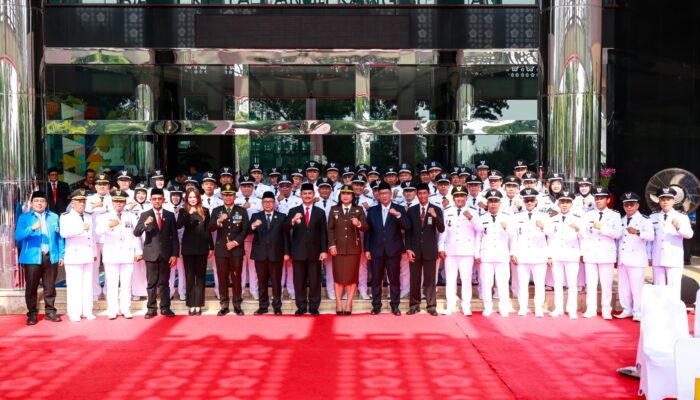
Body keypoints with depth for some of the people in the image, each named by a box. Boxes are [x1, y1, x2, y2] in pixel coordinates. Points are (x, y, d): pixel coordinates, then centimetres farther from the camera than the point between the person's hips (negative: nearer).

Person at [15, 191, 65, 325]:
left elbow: (59, 237, 10)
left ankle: (50, 311, 18)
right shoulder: (24, 217, 3)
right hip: (32, 258, -2)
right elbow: (18, 236, -9)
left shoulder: (54, 217, 10)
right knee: (31, 287, 3)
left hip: (51, 257, 2)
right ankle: (32, 314, 13)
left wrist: (61, 255, 5)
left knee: (50, 287, 8)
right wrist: (32, 228, -25)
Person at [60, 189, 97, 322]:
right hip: (74, 255, -5)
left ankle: (87, 311, 13)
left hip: (88, 256, 5)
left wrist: (94, 253, 17)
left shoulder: (89, 217, 17)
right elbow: (64, 233, -21)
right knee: (74, 285, -5)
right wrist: (81, 228, -32)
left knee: (87, 284, 6)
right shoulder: (66, 217, -2)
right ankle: (74, 313, 1)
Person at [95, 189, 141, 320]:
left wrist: (138, 251, 4)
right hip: (111, 255, -1)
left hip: (128, 255, 1)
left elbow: (137, 235, 10)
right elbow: (98, 231, -15)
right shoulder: (104, 217, 4)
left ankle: (125, 309, 9)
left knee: (126, 284, 3)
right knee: (112, 284, 0)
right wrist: (109, 225, -34)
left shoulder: (131, 217, 10)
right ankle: (112, 310, 5)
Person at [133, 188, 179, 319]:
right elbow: (136, 233, -6)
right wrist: (145, 224, -25)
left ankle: (165, 307, 12)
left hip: (166, 253, 1)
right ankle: (151, 308, 8)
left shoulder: (170, 215, 6)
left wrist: (175, 254, -3)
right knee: (151, 282, 3)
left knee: (164, 282, 6)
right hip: (151, 253, -1)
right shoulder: (145, 215, 3)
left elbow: (174, 236, 5)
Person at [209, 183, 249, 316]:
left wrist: (236, 242, -11)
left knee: (236, 278, 2)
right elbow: (210, 228, -5)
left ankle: (237, 305, 10)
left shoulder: (242, 211, 6)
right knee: (222, 278, 3)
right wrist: (219, 221, -24)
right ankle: (224, 305, 10)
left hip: (236, 249, -1)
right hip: (221, 249, 1)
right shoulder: (216, 211, 7)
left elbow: (245, 230, 0)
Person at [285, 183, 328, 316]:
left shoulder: (320, 212, 6)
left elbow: (323, 233, 4)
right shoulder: (293, 211, 4)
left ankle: (313, 307, 13)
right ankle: (301, 307, 14)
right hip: (298, 252, 0)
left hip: (314, 252, 0)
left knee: (315, 281, 4)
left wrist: (324, 250, -4)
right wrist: (292, 221, -30)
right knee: (299, 281, 5)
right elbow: (286, 228, -9)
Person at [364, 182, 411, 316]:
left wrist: (398, 215, -24)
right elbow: (368, 231, 7)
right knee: (376, 280, 5)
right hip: (376, 250, 1)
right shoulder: (372, 210, 8)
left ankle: (395, 305, 12)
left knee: (394, 279, 3)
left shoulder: (399, 209, 4)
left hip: (393, 250, -1)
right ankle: (376, 305, 14)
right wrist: (367, 249, 1)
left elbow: (407, 227, -8)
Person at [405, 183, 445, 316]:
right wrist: (408, 249, -4)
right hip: (414, 250, 1)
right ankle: (414, 305, 15)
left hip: (430, 250, -1)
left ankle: (431, 306, 10)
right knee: (414, 280, 6)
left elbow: (441, 229, -7)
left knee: (430, 280, 4)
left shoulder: (436, 209, 2)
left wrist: (435, 216, -23)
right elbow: (408, 231, 6)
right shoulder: (411, 210, 6)